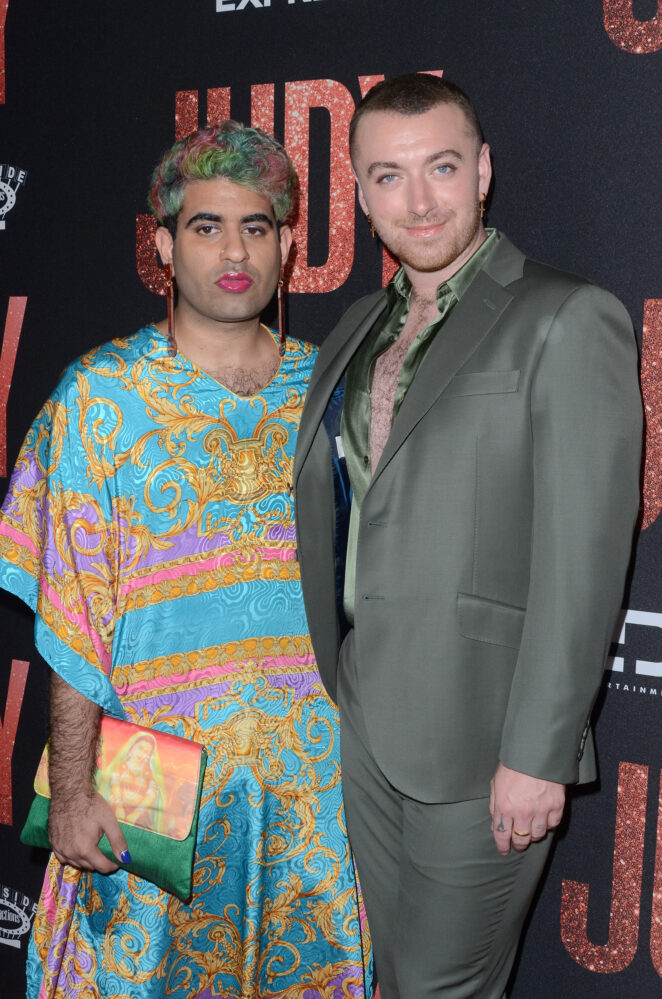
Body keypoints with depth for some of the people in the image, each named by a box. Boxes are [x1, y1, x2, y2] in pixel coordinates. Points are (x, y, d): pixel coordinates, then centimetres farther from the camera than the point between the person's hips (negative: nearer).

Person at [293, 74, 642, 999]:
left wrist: (537, 755, -18)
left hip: (480, 739, -6)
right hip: (365, 724, 7)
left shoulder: (567, 321, -11)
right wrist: (330, 690, 11)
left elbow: (581, 562, -16)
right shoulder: (359, 330, 12)